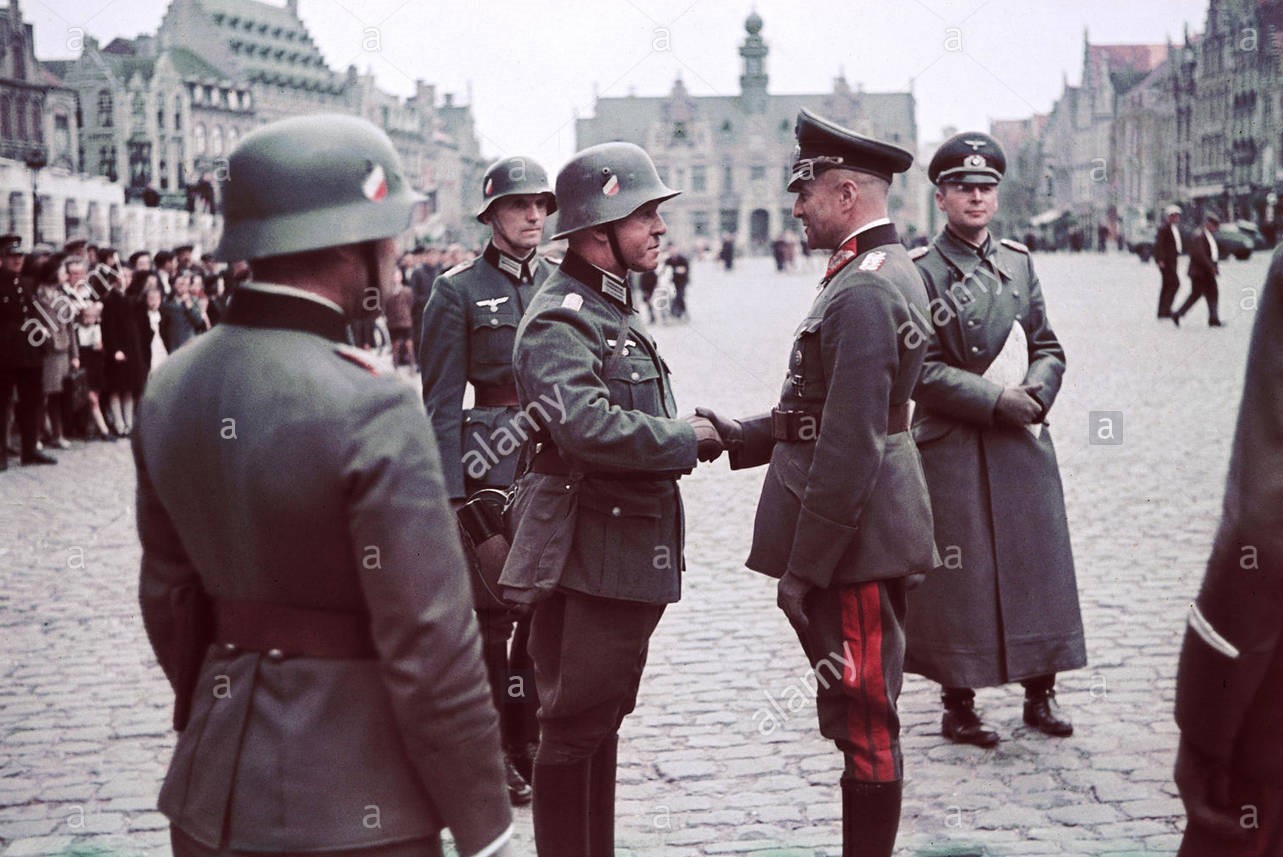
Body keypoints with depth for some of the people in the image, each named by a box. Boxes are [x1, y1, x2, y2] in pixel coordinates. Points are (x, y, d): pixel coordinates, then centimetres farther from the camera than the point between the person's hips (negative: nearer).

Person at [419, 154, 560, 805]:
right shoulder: (459, 290, -3)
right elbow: (441, 401, -5)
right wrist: (450, 491, -11)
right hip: (491, 464, -4)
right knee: (492, 611, -2)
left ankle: (529, 738, 22)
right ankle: (493, 753, 9)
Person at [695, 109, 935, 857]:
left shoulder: (863, 291, -20)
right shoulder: (885, 270, 14)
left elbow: (849, 446, -24)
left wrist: (803, 567, -19)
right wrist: (731, 433, 10)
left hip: (854, 541, -11)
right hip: (872, 540, 11)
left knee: (865, 722, -1)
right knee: (865, 717, 18)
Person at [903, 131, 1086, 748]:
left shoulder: (1018, 262, 11)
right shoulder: (921, 272, -6)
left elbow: (1049, 347, 13)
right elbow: (922, 371, -11)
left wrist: (1037, 393, -8)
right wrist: (997, 401, -17)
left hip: (1025, 442, 5)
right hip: (953, 448, -5)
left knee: (1037, 563, 8)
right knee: (960, 576, -1)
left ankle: (1040, 694, 21)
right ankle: (958, 704, 11)